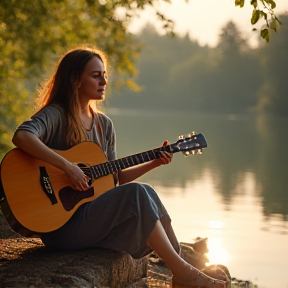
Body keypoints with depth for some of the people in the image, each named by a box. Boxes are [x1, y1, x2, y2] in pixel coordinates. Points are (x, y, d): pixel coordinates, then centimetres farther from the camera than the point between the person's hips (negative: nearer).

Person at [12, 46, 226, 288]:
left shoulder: (104, 124, 13)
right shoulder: (55, 115, -10)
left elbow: (114, 178, 16)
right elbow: (21, 136, -31)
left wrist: (154, 163, 4)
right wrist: (68, 167, -33)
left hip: (92, 209, 7)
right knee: (137, 193, -23)